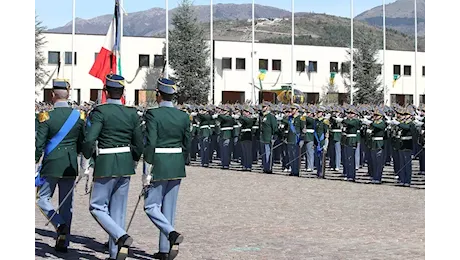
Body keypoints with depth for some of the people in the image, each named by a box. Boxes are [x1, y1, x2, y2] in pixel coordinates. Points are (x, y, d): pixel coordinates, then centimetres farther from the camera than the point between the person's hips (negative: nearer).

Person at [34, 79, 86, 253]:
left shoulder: (46, 116, -11)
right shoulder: (78, 116, 0)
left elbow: (39, 144, -11)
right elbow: (83, 143, 6)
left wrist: (35, 162, 0)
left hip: (51, 165, -4)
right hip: (71, 166, 4)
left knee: (42, 198, 11)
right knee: (66, 204, 10)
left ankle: (60, 224, -12)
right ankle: (63, 243, 13)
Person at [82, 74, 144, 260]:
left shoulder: (100, 112, -11)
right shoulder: (132, 113, 4)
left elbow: (89, 140, -20)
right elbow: (139, 144, 7)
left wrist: (86, 161, -4)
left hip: (105, 164, -5)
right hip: (126, 164, 5)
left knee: (97, 206, 6)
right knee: (118, 210, 12)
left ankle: (121, 236, -15)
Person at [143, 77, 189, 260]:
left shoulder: (153, 114, -12)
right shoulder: (183, 116, 5)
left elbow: (150, 144, -17)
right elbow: (187, 145, 8)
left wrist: (147, 173, -13)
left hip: (158, 166, -6)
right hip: (177, 167, 6)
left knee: (151, 206, 6)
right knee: (169, 208, 12)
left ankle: (172, 233, -16)